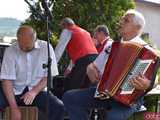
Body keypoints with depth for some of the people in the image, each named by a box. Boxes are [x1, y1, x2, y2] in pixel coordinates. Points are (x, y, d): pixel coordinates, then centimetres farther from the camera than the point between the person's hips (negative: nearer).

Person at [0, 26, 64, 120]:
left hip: (38, 90, 0)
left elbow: (48, 76, -2)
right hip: (15, 91, 0)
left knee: (59, 107, -25)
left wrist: (34, 91, -20)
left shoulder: (46, 48, -6)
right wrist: (14, 108, -22)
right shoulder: (10, 51, -6)